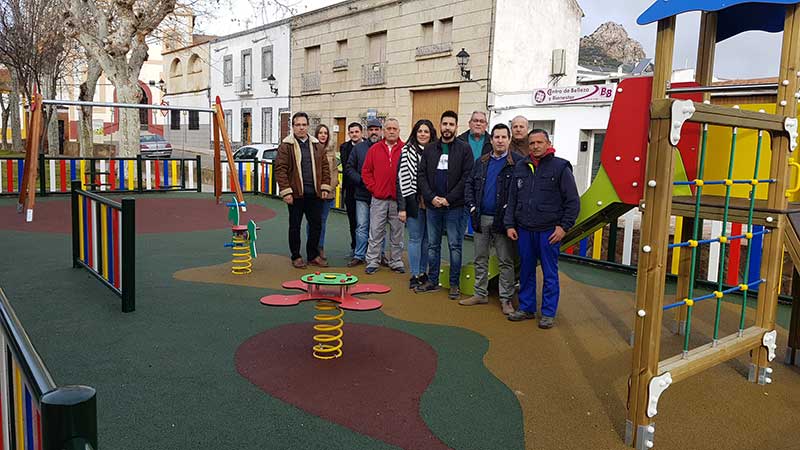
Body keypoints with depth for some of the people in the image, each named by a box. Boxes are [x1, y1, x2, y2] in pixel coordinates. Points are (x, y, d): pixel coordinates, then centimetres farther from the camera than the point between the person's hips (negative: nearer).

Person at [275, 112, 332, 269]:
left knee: (316, 225, 8)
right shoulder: (286, 146, -3)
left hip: (314, 193, 4)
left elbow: (324, 167, 12)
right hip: (296, 193, -4)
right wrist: (286, 191, -14)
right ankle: (296, 257, 18)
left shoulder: (317, 145, 11)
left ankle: (313, 255, 21)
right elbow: (280, 169, -8)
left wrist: (325, 187, 3)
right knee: (295, 226, 6)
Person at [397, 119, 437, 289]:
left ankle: (423, 272, 22)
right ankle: (415, 275, 9)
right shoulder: (407, 151, -1)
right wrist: (402, 207, -8)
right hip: (414, 202, -3)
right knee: (415, 238, 2)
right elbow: (402, 179, -4)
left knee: (427, 239, 10)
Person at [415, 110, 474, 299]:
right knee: (433, 245, 12)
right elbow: (421, 175, 5)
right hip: (432, 205, 4)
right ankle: (432, 281, 23)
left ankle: (454, 284, 13)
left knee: (455, 246, 3)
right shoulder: (429, 148, 8)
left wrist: (449, 199, -13)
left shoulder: (464, 148, -2)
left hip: (454, 206, -3)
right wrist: (431, 197, -8)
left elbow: (467, 177, -9)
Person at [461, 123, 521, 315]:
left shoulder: (517, 162, -6)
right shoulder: (481, 162, 11)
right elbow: (469, 184, 13)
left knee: (506, 261, 3)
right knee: (480, 259, 13)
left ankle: (506, 299, 11)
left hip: (502, 219, -5)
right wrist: (471, 206, 1)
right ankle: (480, 294, 24)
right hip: (481, 218, 5)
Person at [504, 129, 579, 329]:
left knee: (550, 273, 4)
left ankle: (548, 313, 14)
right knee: (526, 272, 12)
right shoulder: (521, 167, 10)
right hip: (524, 230, 4)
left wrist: (564, 226, -8)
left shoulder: (560, 167, -3)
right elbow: (512, 199, 14)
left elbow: (573, 201, -3)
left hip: (549, 231, -4)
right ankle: (526, 308, 24)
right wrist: (510, 224, 7)